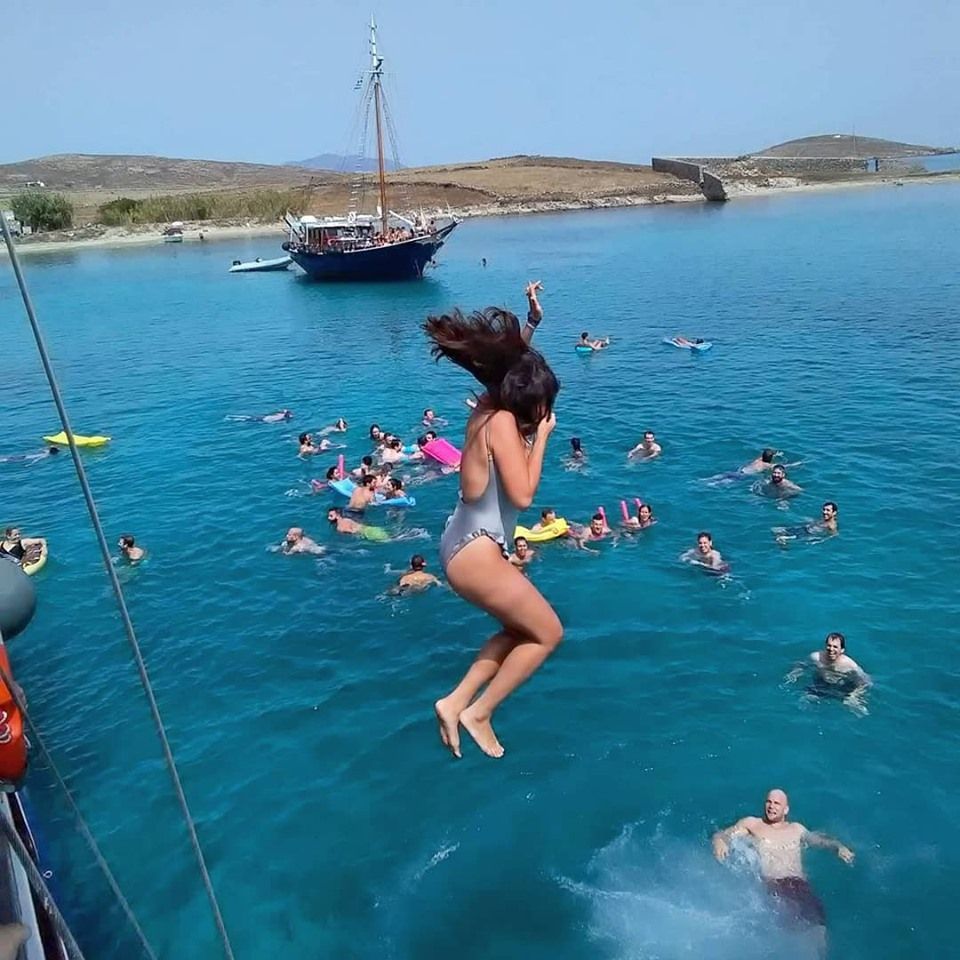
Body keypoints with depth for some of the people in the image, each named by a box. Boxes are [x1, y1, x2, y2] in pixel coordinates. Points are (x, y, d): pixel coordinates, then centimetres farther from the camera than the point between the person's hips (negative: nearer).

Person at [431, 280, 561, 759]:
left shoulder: (488, 407, 7)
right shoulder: (504, 421, -18)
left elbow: (513, 363, 27)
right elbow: (523, 495, -22)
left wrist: (533, 322, 17)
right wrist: (542, 437, -13)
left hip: (463, 546, 10)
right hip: (476, 554, -10)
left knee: (520, 630, 23)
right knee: (548, 633, 6)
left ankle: (455, 702, 20)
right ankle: (478, 713, 12)